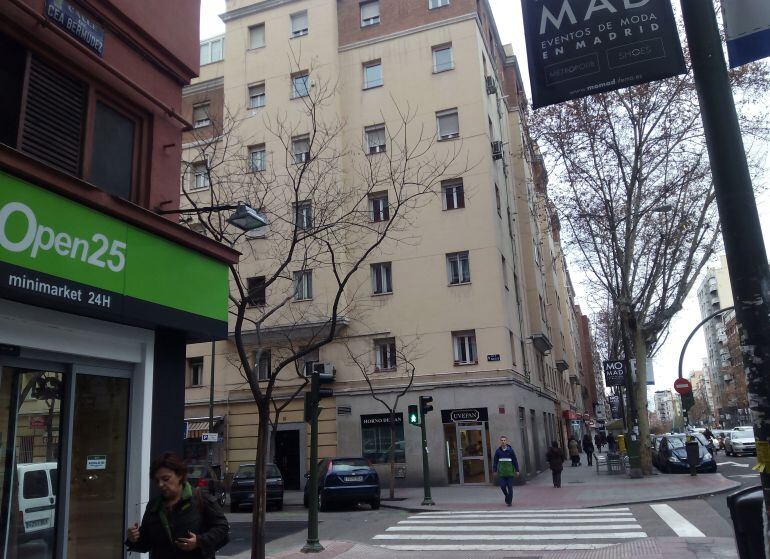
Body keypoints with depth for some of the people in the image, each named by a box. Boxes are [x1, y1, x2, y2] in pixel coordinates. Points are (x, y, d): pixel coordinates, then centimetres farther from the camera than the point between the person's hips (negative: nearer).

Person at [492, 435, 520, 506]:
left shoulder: (510, 450, -2)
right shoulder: (498, 451, 2)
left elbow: (515, 460, 1)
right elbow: (495, 461, 5)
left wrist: (517, 470, 0)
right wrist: (494, 470, 1)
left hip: (510, 472, -1)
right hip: (501, 472, 1)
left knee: (510, 486, 0)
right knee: (503, 486, -3)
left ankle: (509, 501, 11)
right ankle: (507, 496, 25)